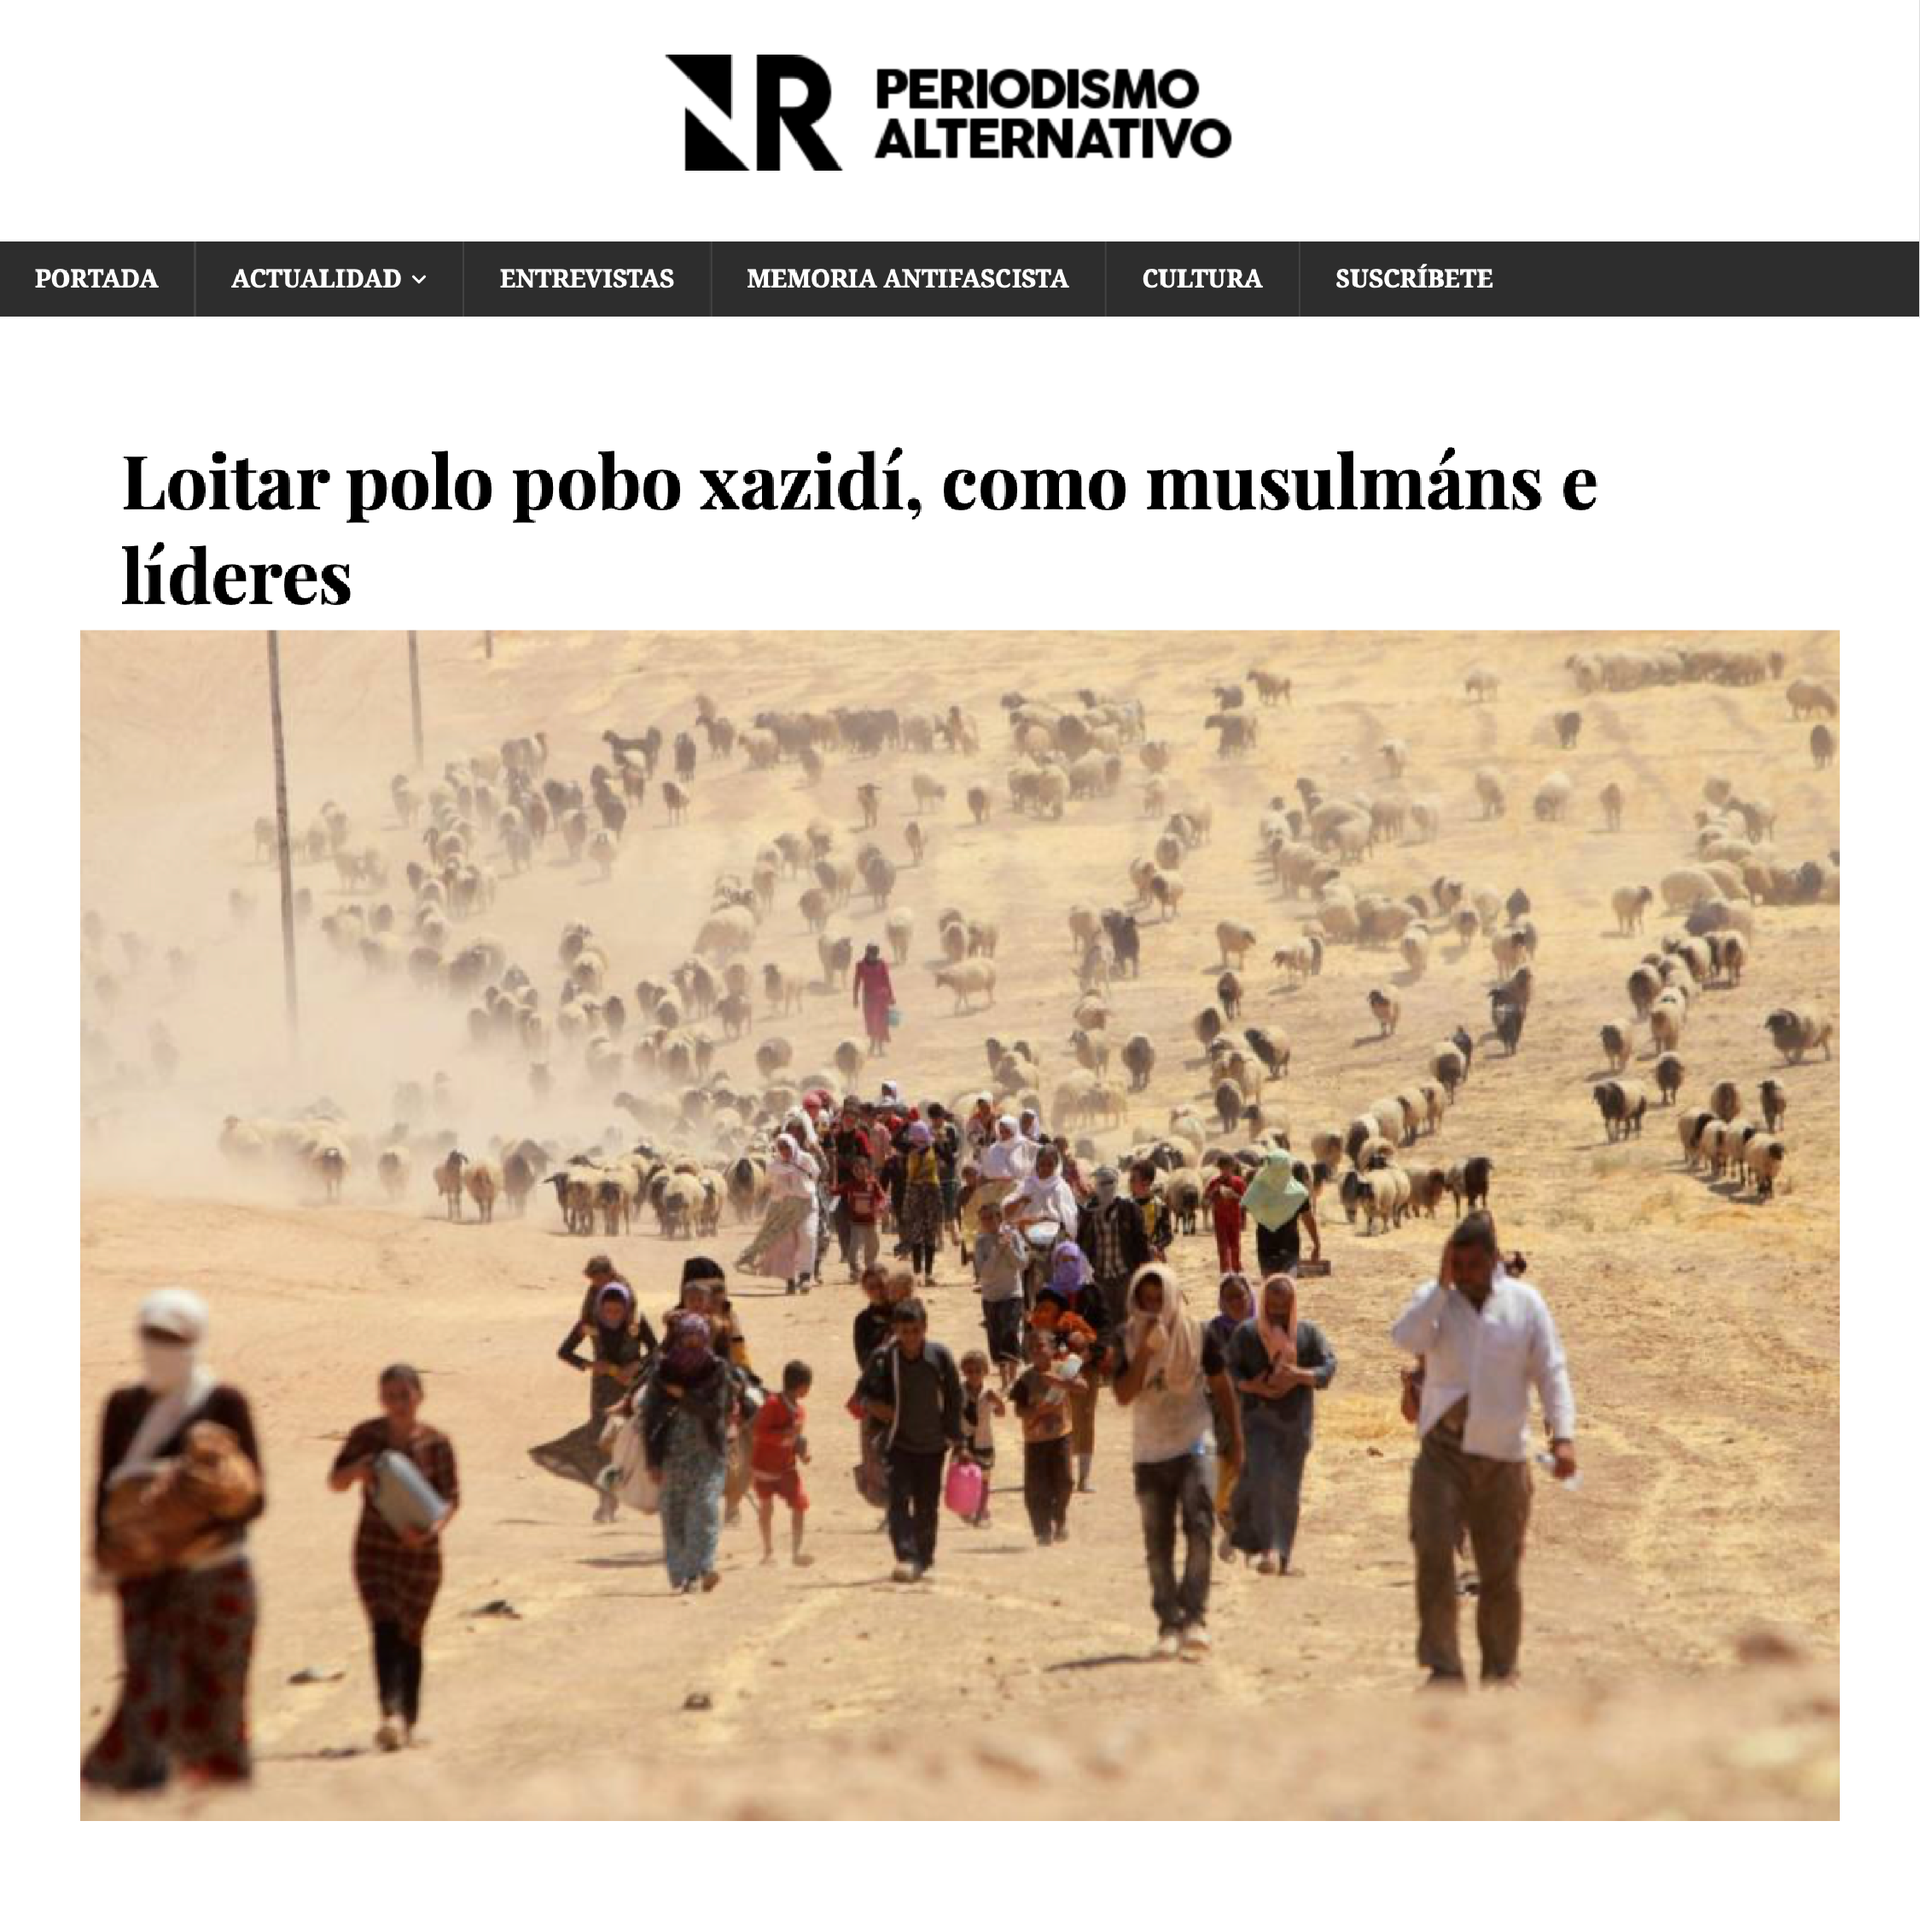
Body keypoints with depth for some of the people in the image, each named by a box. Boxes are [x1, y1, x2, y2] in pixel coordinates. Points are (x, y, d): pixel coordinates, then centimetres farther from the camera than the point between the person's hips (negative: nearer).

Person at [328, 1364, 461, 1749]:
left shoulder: (436, 1443, -4)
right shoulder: (367, 1436, -1)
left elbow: (450, 1499, -4)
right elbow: (335, 1481, 5)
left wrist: (432, 1529, -24)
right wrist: (357, 1470, -18)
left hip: (419, 1548, 0)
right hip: (374, 1547, 0)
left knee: (410, 1637, 8)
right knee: (385, 1630, -15)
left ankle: (407, 1721, 21)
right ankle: (391, 1714, -29)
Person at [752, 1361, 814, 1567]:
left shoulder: (799, 1409, 4)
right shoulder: (773, 1404, -18)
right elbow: (759, 1432, -24)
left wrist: (801, 1450, 0)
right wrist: (786, 1433, -33)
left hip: (787, 1467, 5)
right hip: (765, 1465, -5)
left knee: (800, 1505, -11)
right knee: (766, 1508, 9)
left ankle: (798, 1551, -10)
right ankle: (767, 1552, 23)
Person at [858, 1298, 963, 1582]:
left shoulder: (939, 1356, -7)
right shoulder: (884, 1358, -8)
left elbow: (954, 1397, 4)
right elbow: (866, 1391, 6)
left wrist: (952, 1435, 4)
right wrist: (875, 1406, -15)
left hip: (932, 1443, 1)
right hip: (898, 1443, -1)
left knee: (927, 1507, 8)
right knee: (899, 1499, -17)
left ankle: (923, 1560, 23)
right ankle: (906, 1557, -25)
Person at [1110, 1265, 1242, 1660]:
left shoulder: (1198, 1335, -1)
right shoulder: (1128, 1339, 1)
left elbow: (1223, 1390, 8)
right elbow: (1123, 1394, -10)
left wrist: (1235, 1441, 8)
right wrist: (1145, 1350, -19)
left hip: (1193, 1445, -2)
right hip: (1150, 1452, 2)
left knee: (1199, 1530, -18)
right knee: (1158, 1543, 4)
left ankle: (1194, 1618, -19)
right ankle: (1169, 1624, 10)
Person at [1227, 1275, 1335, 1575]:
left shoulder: (1308, 1333, 5)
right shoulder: (1246, 1333, 2)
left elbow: (1328, 1366, 0)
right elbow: (1229, 1370, 2)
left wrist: (1299, 1376, -18)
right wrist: (1252, 1387, -16)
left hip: (1295, 1419, 2)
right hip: (1258, 1417, -2)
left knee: (1287, 1489, 4)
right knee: (1261, 1478, -18)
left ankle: (1282, 1553, 16)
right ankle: (1266, 1548, -19)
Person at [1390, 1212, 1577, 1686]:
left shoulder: (1525, 1303, 3)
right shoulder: (1436, 1299, 3)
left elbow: (1551, 1373, 0)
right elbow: (1406, 1338, -17)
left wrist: (1562, 1435, -11)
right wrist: (1442, 1283, -17)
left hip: (1502, 1454, 1)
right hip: (1443, 1449, -1)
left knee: (1500, 1570, 7)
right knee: (1433, 1553, -16)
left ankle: (1500, 1671, 21)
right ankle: (1443, 1668, -14)